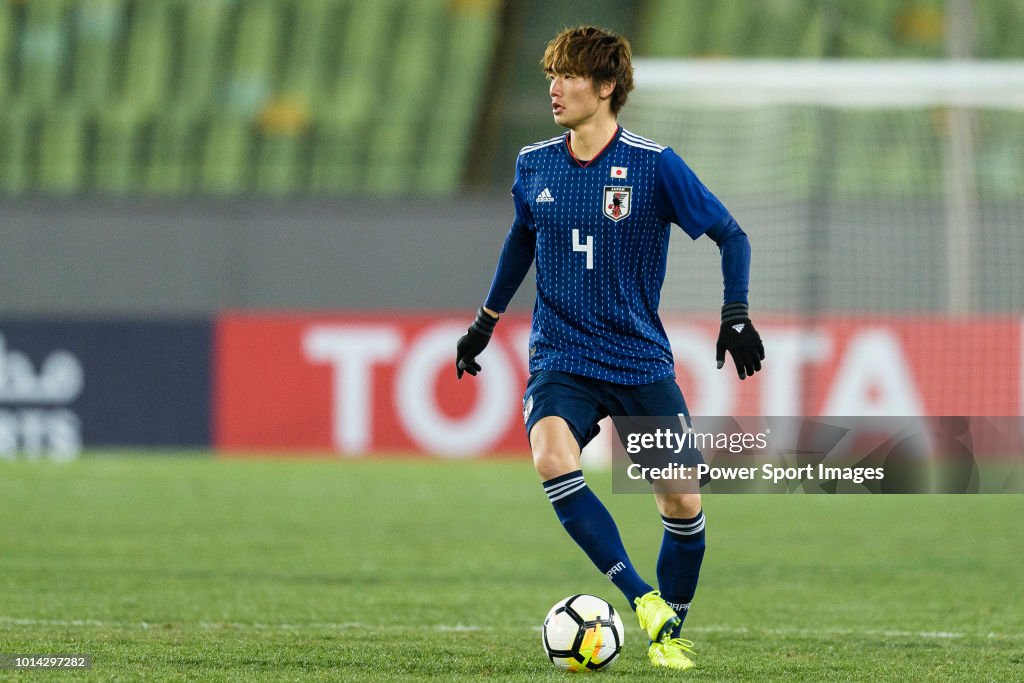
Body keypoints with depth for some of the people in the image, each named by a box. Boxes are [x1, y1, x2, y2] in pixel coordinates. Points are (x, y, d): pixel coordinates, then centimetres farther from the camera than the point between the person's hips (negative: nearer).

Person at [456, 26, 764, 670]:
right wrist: (488, 318, 26)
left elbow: (731, 236, -2)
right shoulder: (534, 165, 3)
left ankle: (670, 634, 21)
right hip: (561, 361, 1)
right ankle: (642, 598, -26)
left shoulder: (654, 165, -9)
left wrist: (735, 315, -14)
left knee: (682, 504, -3)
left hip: (641, 363, -1)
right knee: (553, 460, -29)